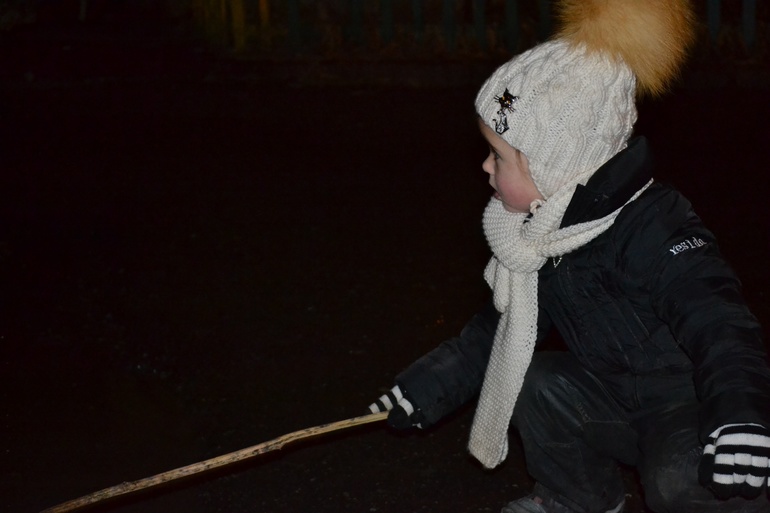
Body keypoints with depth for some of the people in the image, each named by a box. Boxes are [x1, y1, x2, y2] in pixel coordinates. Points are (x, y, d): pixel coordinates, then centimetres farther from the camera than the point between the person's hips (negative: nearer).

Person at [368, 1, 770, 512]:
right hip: (618, 401, 9)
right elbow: (498, 328, 16)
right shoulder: (544, 235, 2)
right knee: (536, 381, -12)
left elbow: (719, 326, -41)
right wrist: (427, 386, 14)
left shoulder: (655, 231, -27)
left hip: (692, 409, -8)